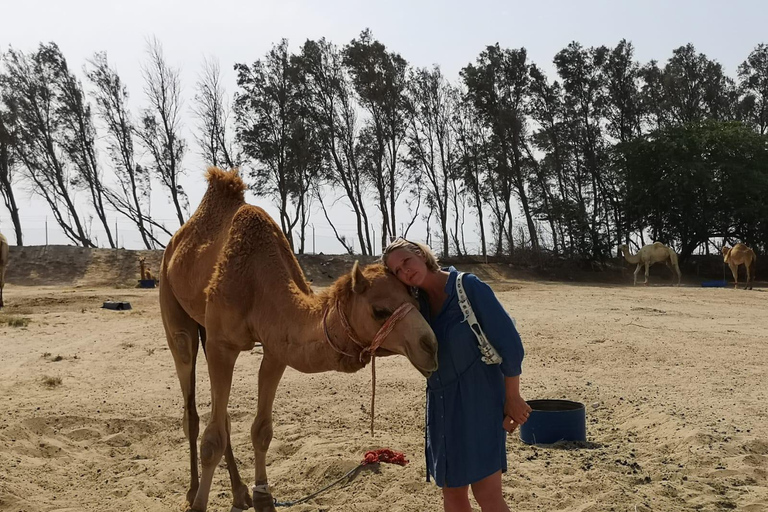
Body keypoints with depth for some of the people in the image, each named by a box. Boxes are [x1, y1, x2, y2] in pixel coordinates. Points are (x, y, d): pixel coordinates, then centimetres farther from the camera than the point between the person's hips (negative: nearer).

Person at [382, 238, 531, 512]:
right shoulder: (416, 303, 3)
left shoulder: (469, 287, -13)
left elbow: (509, 343, -11)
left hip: (480, 399, -6)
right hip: (441, 405, 6)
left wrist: (512, 399, -6)